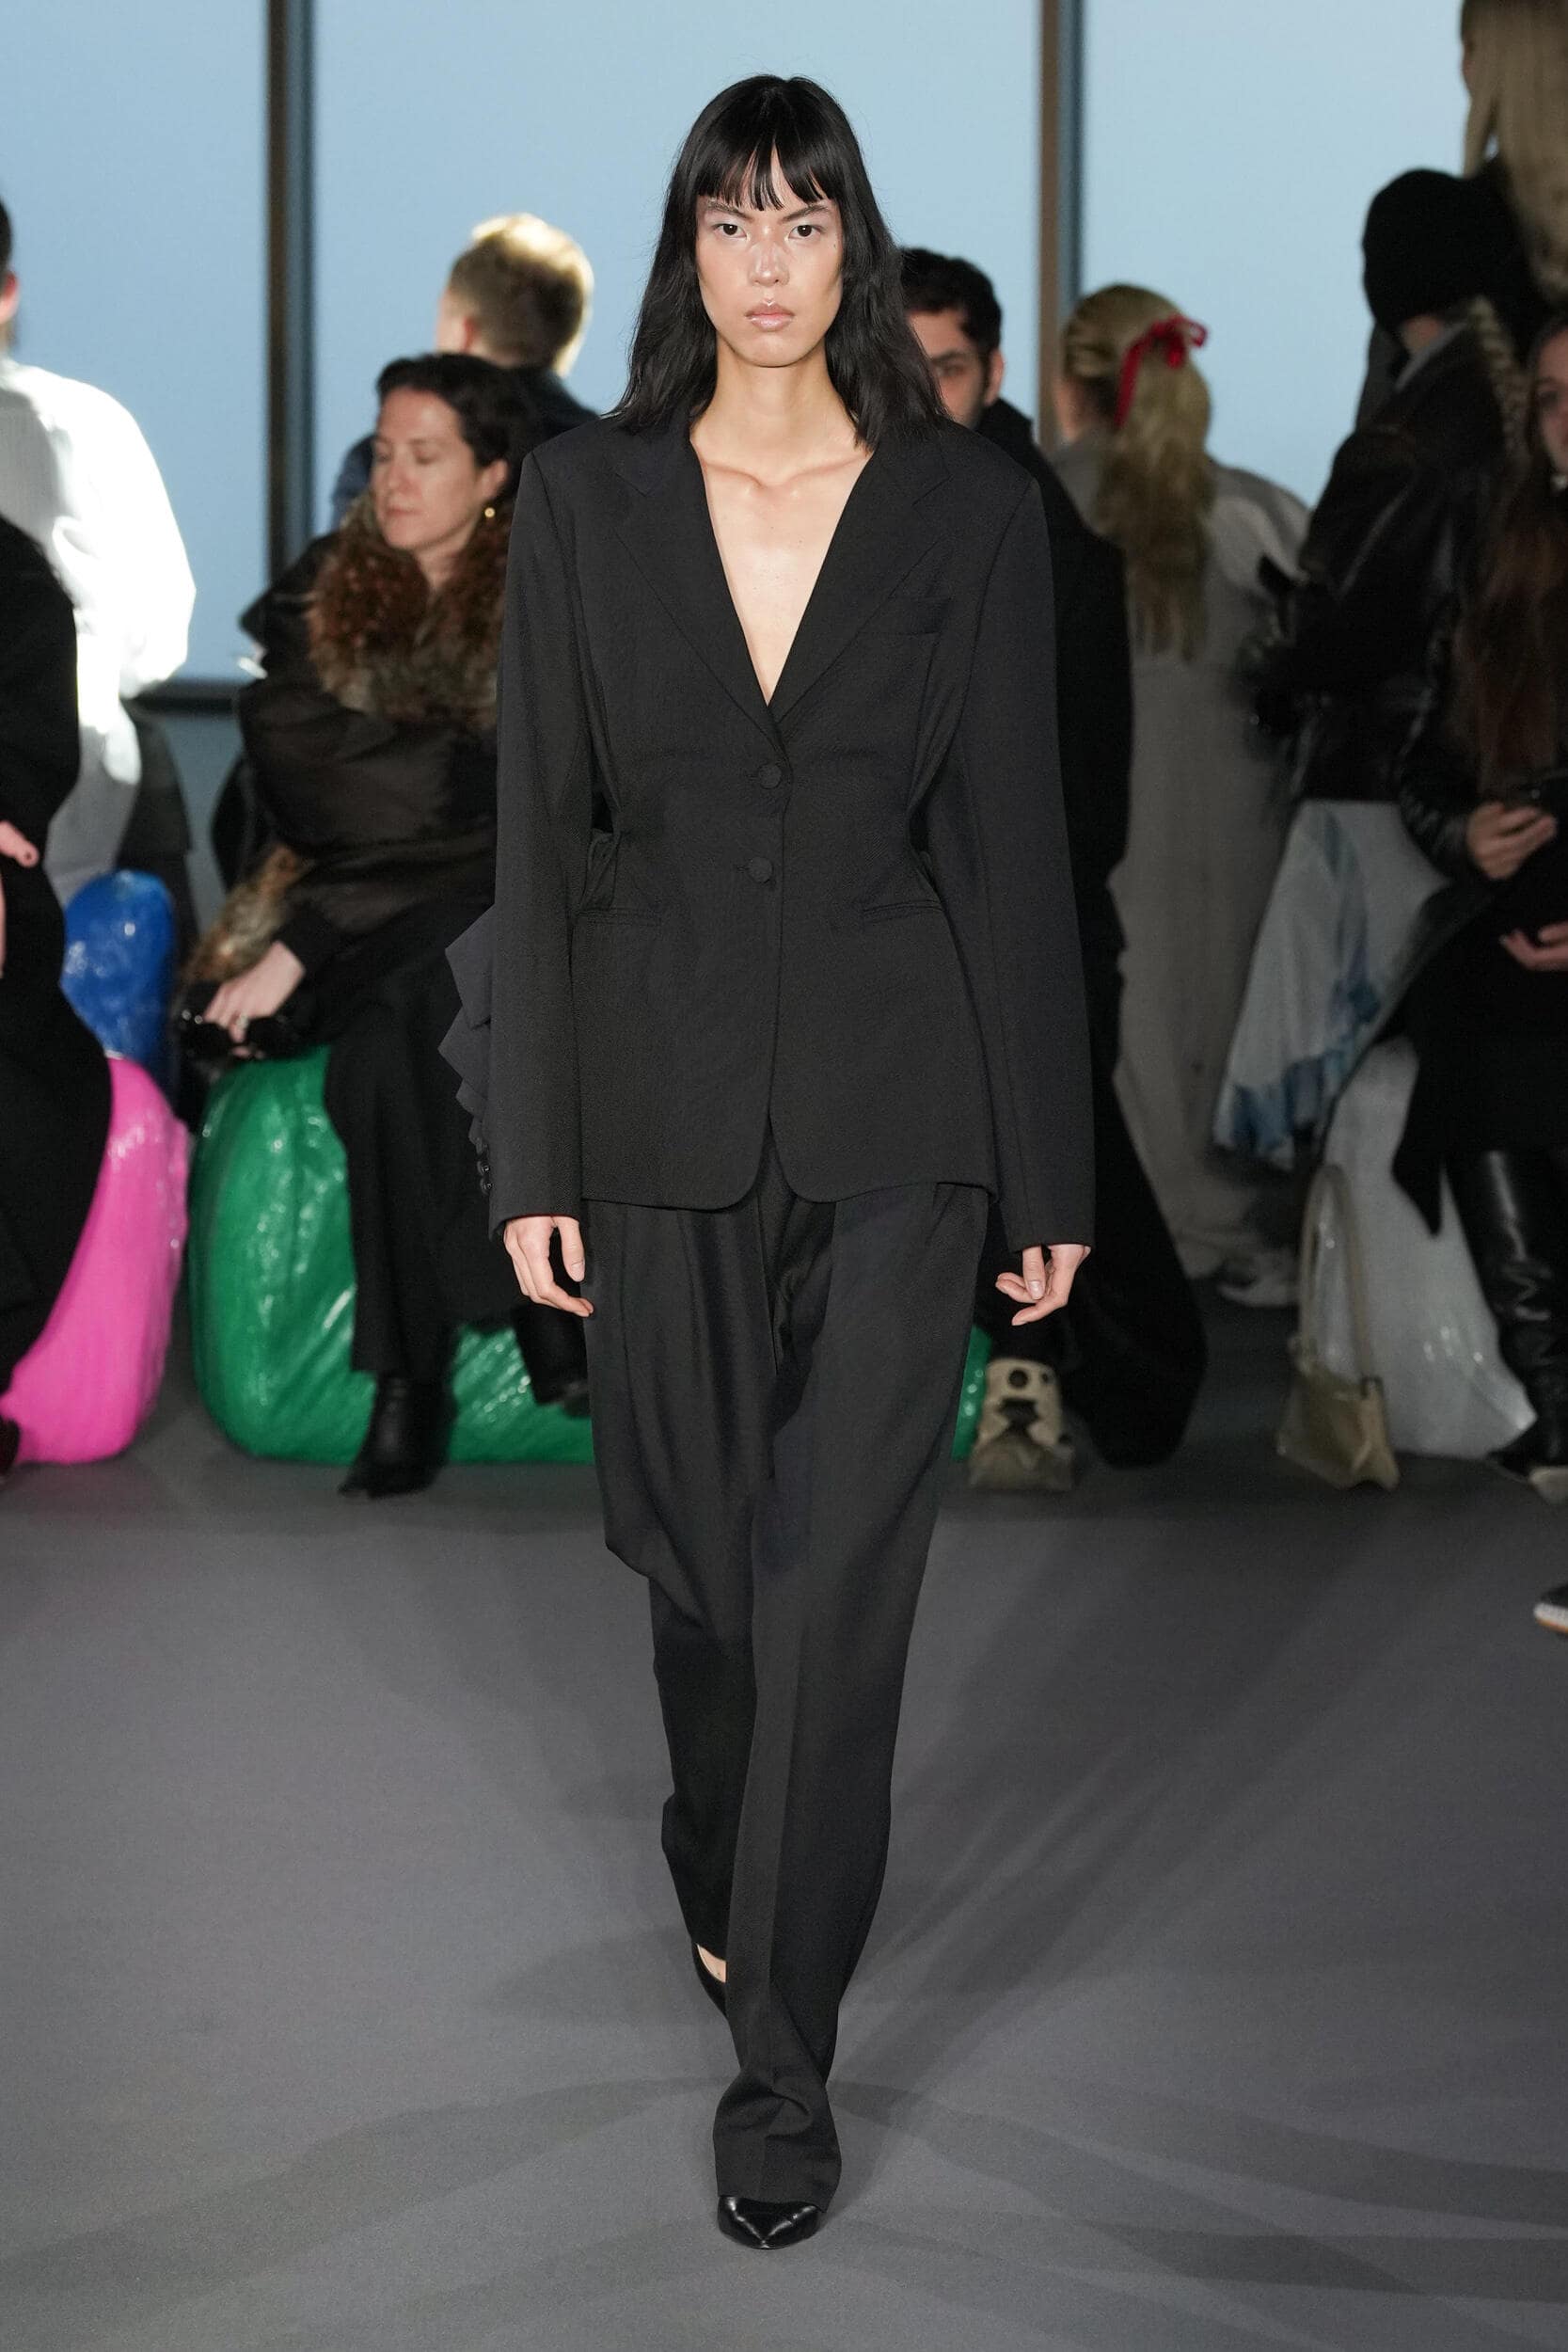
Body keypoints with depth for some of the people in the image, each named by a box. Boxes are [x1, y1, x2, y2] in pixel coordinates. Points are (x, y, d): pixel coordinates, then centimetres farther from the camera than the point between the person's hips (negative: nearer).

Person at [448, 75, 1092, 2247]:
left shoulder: (970, 513, -3)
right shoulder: (586, 500, 0)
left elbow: (1015, 846, -1)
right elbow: (542, 839, 2)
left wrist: (1050, 1173, 0)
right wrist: (530, 1153, 0)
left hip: (891, 1108, -2)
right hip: (665, 1099, 2)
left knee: (835, 1580, -5)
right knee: (697, 1553, 15)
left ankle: (784, 2056, 2)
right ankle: (726, 1878, 42)